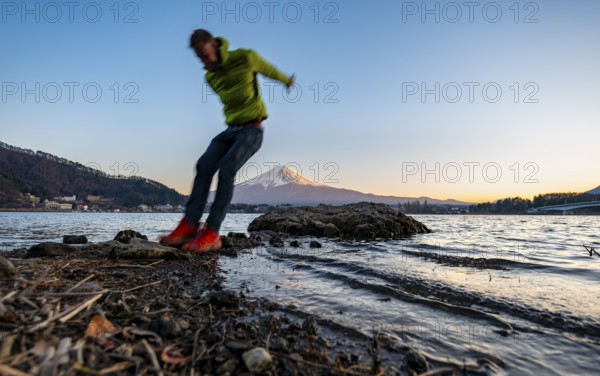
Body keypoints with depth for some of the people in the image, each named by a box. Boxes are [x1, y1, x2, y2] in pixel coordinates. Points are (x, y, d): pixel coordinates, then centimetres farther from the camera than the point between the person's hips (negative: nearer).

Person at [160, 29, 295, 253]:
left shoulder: (245, 58, -7)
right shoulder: (210, 77, 11)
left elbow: (268, 70, 12)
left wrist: (286, 80, 32)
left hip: (252, 130, -6)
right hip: (231, 129, 6)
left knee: (226, 169, -26)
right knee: (204, 166, -16)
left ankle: (211, 233, -27)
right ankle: (188, 225, -20)